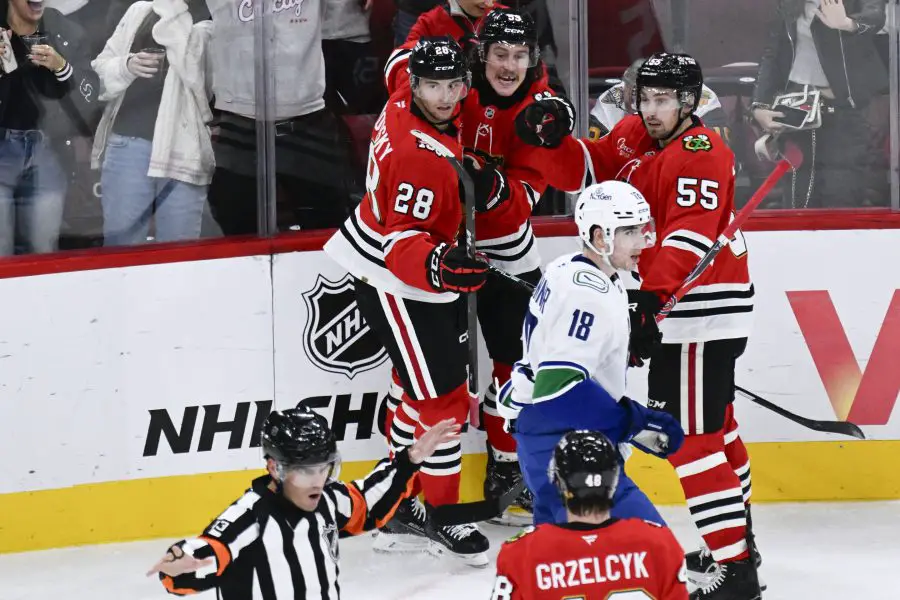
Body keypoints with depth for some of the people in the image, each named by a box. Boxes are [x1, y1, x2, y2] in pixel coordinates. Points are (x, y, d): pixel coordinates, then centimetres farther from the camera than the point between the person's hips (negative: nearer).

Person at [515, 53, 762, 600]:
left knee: (689, 434, -13)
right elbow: (582, 172, 10)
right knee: (713, 424, 23)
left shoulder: (700, 153, -19)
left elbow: (691, 233, -31)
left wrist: (652, 294, -42)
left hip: (704, 312, -10)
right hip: (673, 306, 10)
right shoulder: (632, 137, 8)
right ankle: (738, 539, 40)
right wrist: (555, 138, -11)